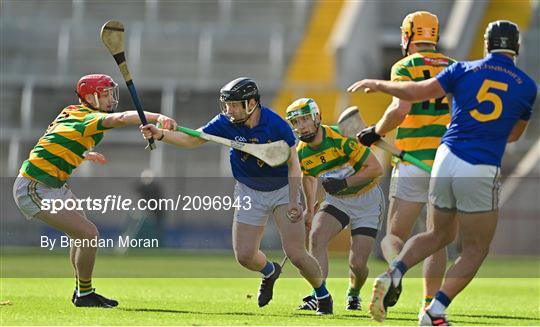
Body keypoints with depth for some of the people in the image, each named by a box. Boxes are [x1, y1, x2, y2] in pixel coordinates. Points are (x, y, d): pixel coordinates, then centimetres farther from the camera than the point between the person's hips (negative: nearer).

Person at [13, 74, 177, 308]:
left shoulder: (72, 113, 11)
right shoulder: (87, 118, -18)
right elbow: (121, 118, -37)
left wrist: (84, 155, 25)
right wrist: (157, 117, -49)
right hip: (37, 189, -11)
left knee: (81, 233, 22)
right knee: (89, 234, -15)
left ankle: (81, 292, 33)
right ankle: (84, 295, 0)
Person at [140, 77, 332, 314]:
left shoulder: (277, 125, -24)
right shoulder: (226, 123, -16)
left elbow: (293, 165, -16)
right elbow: (191, 139, -14)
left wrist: (293, 202, -24)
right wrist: (160, 134, -30)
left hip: (283, 189, -3)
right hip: (249, 192, 3)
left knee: (295, 254, -12)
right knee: (244, 255, -4)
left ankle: (323, 295, 13)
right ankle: (269, 272, 32)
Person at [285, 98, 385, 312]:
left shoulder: (340, 138, -26)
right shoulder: (301, 153, -8)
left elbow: (376, 168, -23)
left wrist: (344, 183, -29)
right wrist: (309, 209, 20)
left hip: (367, 200, -4)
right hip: (337, 200, 4)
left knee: (357, 264, -7)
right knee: (317, 236, -26)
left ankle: (354, 293, 28)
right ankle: (319, 295, -22)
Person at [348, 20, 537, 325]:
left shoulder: (465, 70, 4)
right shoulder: (527, 86, 4)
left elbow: (418, 92, -3)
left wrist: (377, 84, 11)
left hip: (446, 160, 3)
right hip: (481, 172, -3)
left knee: (439, 235, 24)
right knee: (476, 250, 11)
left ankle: (393, 275, 1)